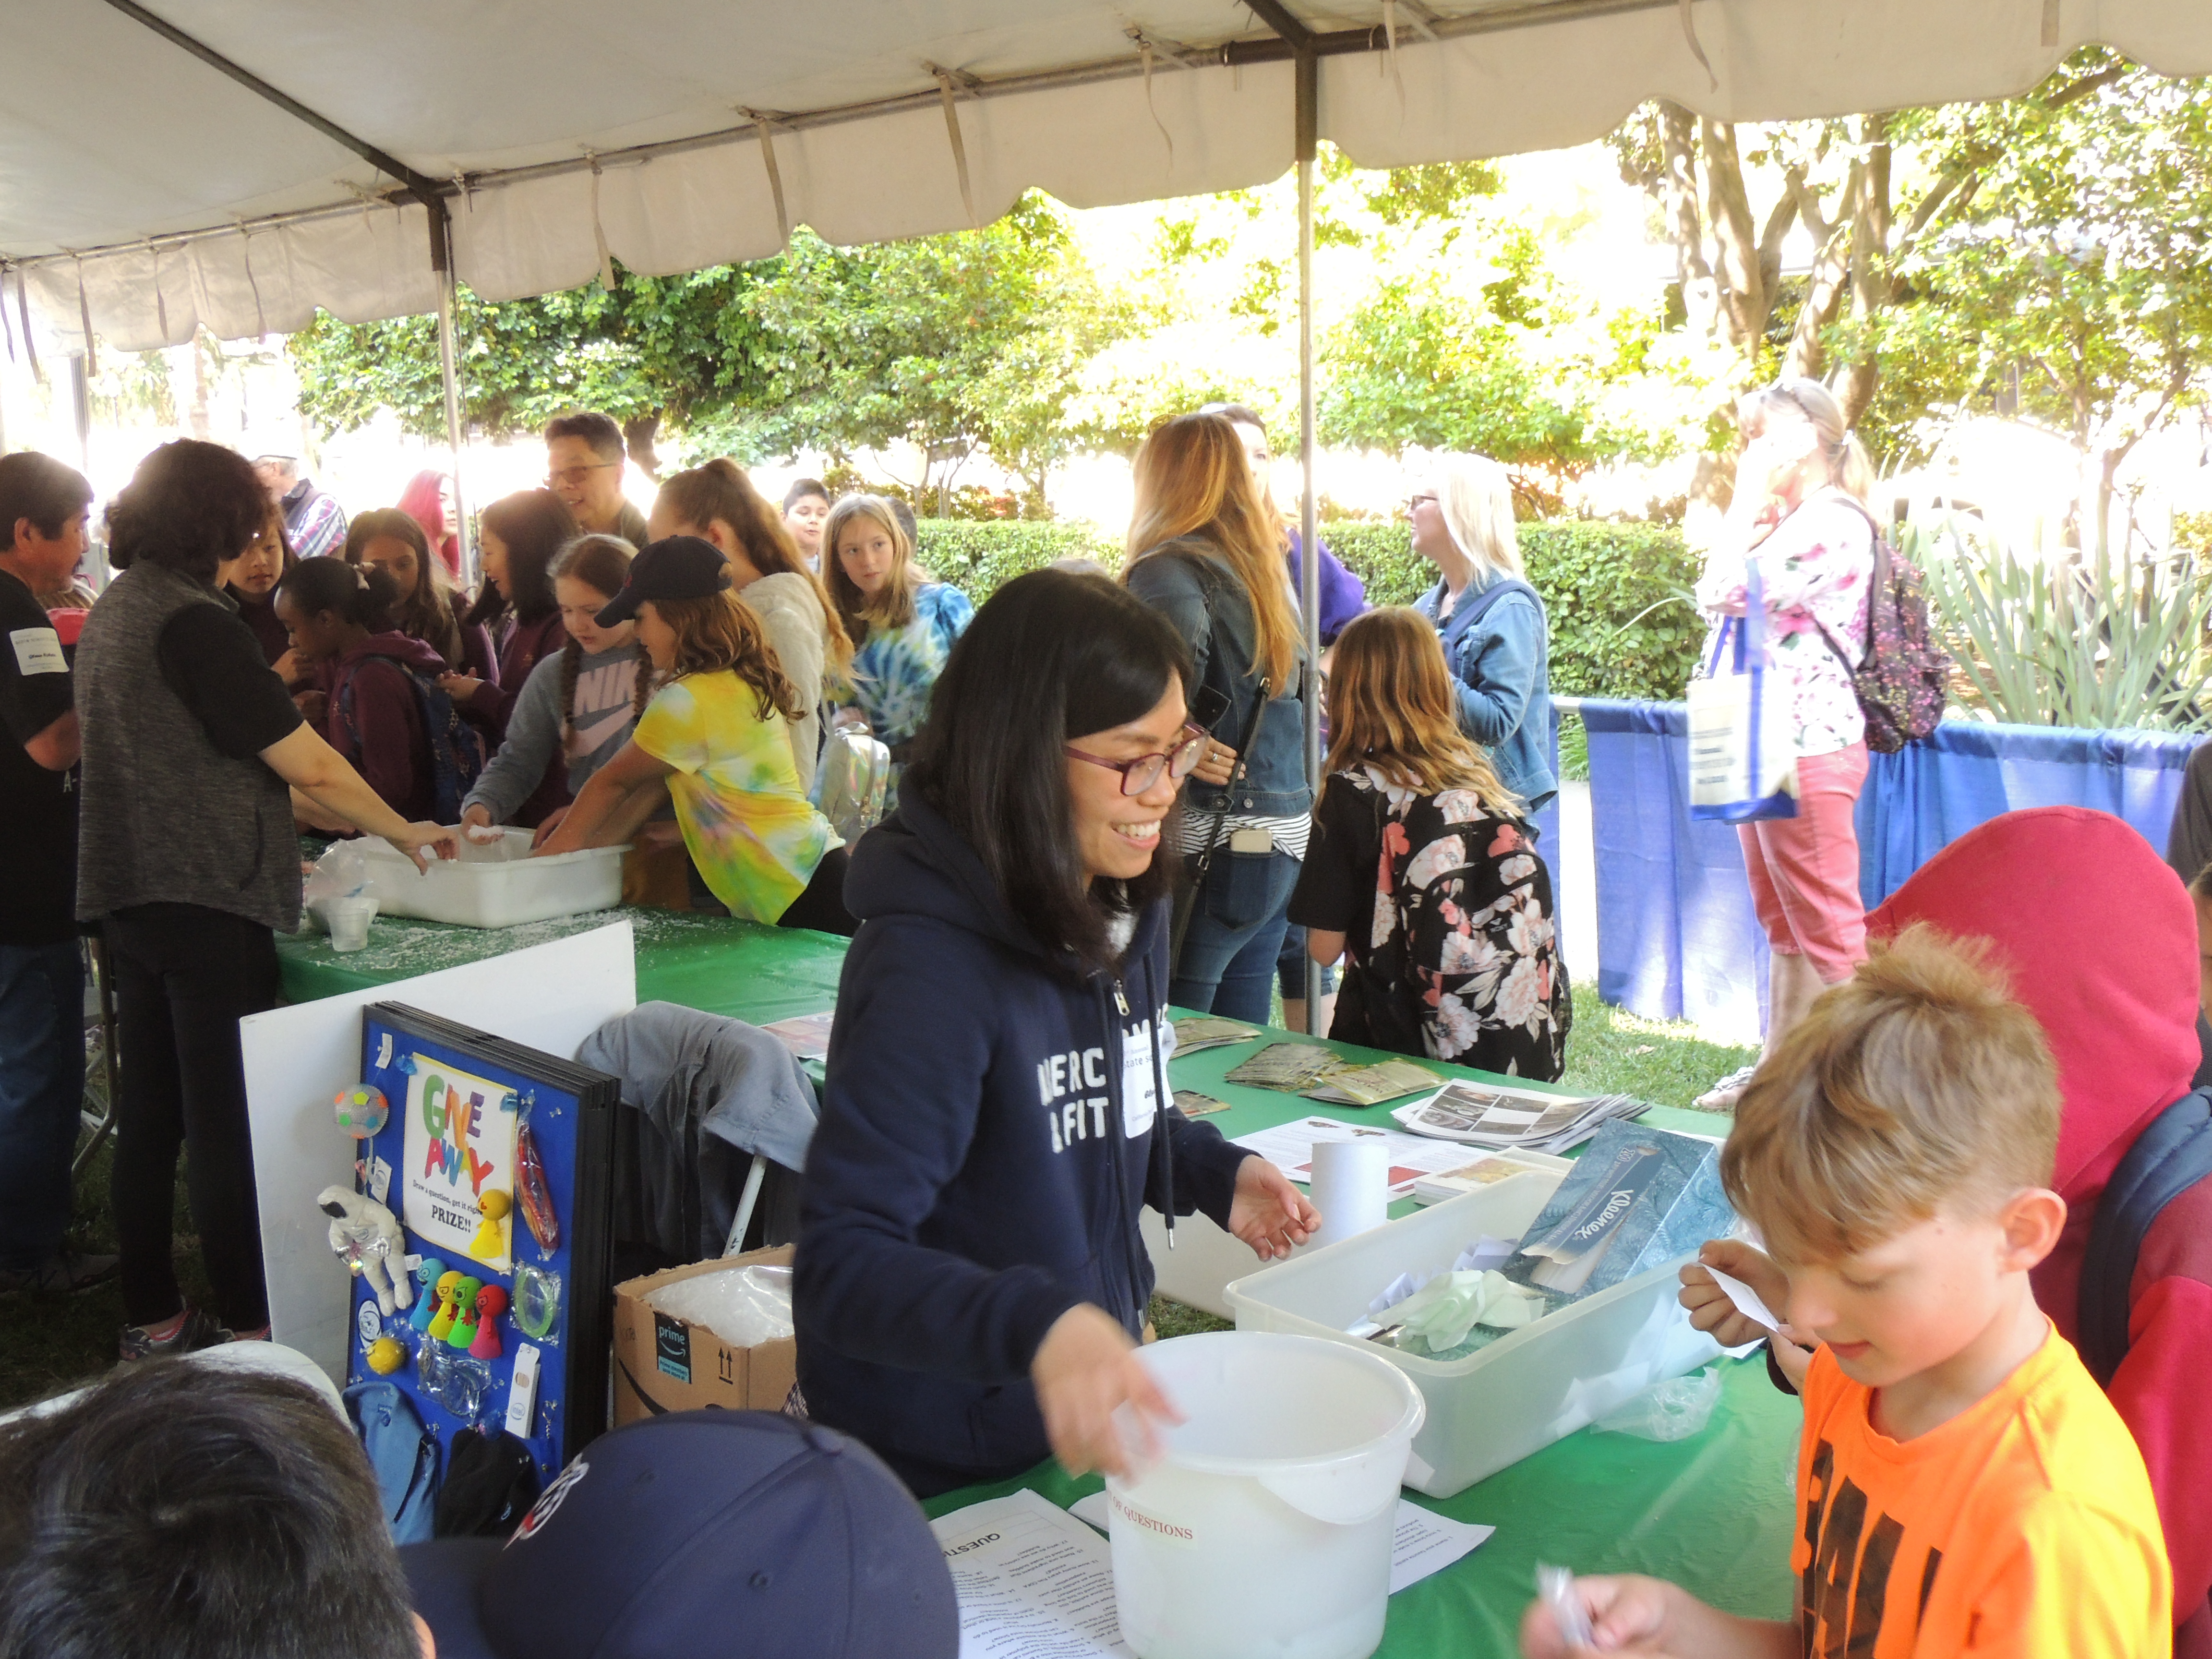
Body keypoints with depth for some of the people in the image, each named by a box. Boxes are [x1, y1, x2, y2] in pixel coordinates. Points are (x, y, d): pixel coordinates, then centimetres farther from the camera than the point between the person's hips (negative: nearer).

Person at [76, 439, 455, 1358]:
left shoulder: (111, 611, 13)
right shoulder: (195, 621, -16)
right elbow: (308, 765, -17)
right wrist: (403, 831, -4)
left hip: (128, 893, 9)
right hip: (207, 898, -9)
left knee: (150, 1114, 13)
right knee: (229, 1120, -3)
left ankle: (151, 1317, 22)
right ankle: (251, 1330, 4)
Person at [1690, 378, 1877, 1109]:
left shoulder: (1834, 522, -14)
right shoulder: (1789, 523, 19)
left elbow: (1728, 592, -22)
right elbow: (1713, 596, 18)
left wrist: (1749, 498, -11)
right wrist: (1754, 508, 14)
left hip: (1808, 750, -11)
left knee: (1828, 933, -7)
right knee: (1781, 925, 18)